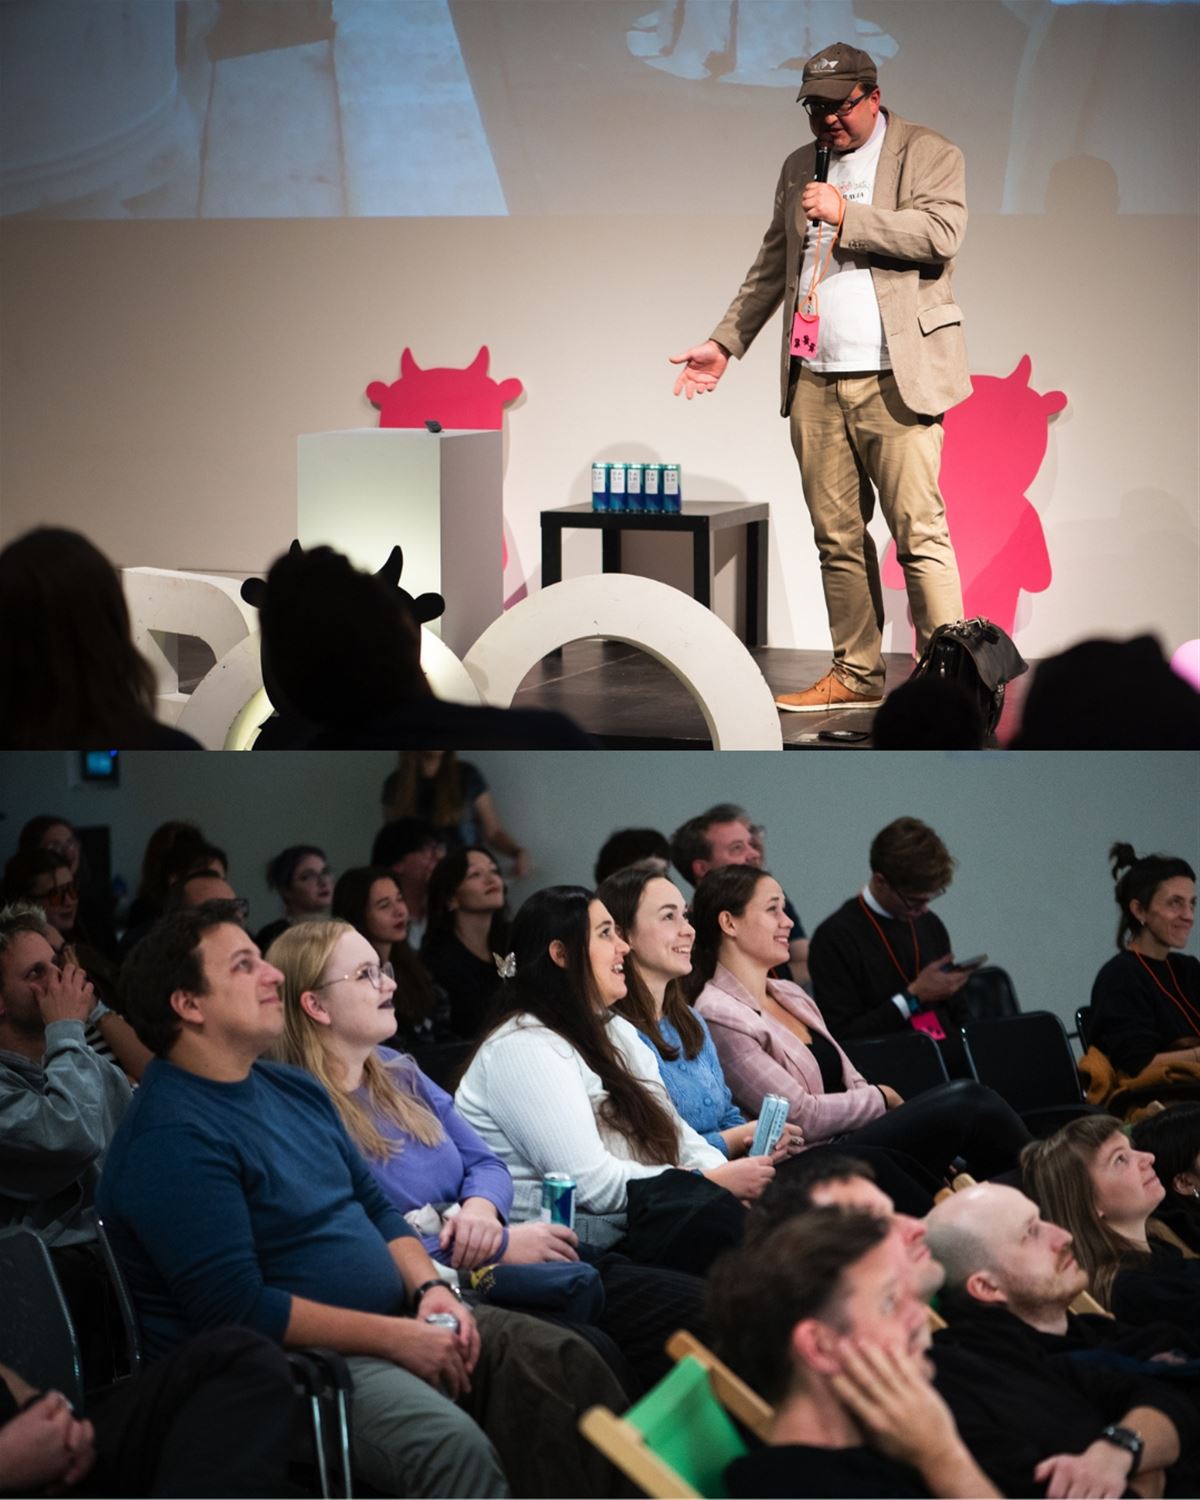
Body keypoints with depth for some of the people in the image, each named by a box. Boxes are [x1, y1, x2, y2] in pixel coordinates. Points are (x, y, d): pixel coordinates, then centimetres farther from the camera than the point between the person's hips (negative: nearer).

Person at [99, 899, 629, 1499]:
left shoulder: (293, 1089, 14)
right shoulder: (172, 1138, -17)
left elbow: (376, 1206, 20)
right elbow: (237, 1310, -22)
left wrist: (429, 1287, -1)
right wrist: (395, 1338, -20)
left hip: (397, 1321, 9)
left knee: (563, 1361, -9)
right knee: (451, 1445, -33)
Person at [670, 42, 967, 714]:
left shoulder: (930, 155, 1)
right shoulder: (799, 168, 19)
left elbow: (941, 233, -15)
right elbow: (771, 267, 25)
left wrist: (846, 216, -15)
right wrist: (724, 343, 20)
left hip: (895, 380, -6)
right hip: (816, 382, 6)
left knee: (920, 534, -9)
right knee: (838, 538, 7)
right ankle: (856, 675, 14)